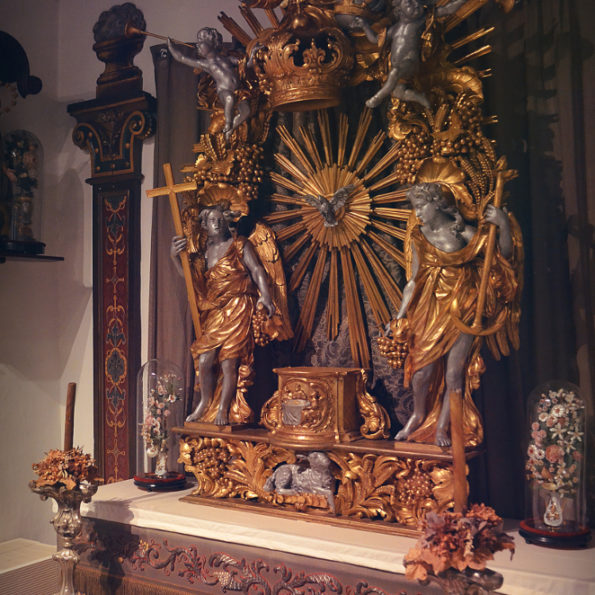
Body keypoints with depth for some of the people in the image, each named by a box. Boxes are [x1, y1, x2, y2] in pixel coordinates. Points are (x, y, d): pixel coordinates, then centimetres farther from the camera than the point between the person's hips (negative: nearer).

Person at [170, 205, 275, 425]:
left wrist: (265, 296, -17)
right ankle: (205, 403, 20)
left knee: (229, 362, -7)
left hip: (237, 310, -5)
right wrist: (174, 256, 5)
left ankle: (223, 410, 4)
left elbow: (257, 270, -3)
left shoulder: (239, 245, 5)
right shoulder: (203, 252, 18)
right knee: (204, 360, -2)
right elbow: (189, 275, 20)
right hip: (213, 313, 5)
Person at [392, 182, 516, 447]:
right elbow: (414, 281, 9)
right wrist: (399, 316, 7)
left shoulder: (463, 233, -2)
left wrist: (503, 225, -24)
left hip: (462, 309, -2)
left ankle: (441, 427, 18)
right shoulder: (419, 237, 6)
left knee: (454, 374, -2)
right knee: (422, 371, 0)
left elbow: (502, 255, -8)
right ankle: (418, 415, 28)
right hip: (431, 310, 2)